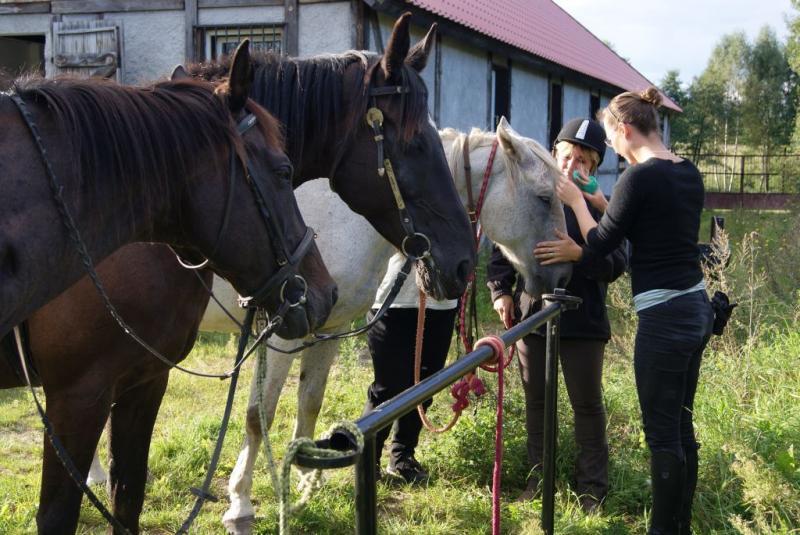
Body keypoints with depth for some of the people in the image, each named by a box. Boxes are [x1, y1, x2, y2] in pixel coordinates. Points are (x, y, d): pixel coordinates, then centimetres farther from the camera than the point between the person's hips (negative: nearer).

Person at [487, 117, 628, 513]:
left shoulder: (600, 206, -6)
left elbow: (617, 263, -15)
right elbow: (501, 250, 10)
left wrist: (578, 253, -32)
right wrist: (501, 291, -3)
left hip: (582, 321, -3)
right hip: (531, 314, 3)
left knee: (588, 405, 6)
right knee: (536, 402, 13)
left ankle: (592, 487, 16)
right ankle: (538, 478, 26)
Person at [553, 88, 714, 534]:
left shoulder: (640, 177, -16)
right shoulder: (689, 172, 8)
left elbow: (599, 246, -8)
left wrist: (577, 201, 5)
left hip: (665, 318, -9)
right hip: (697, 308, 9)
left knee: (662, 434, 1)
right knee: (682, 426, 17)